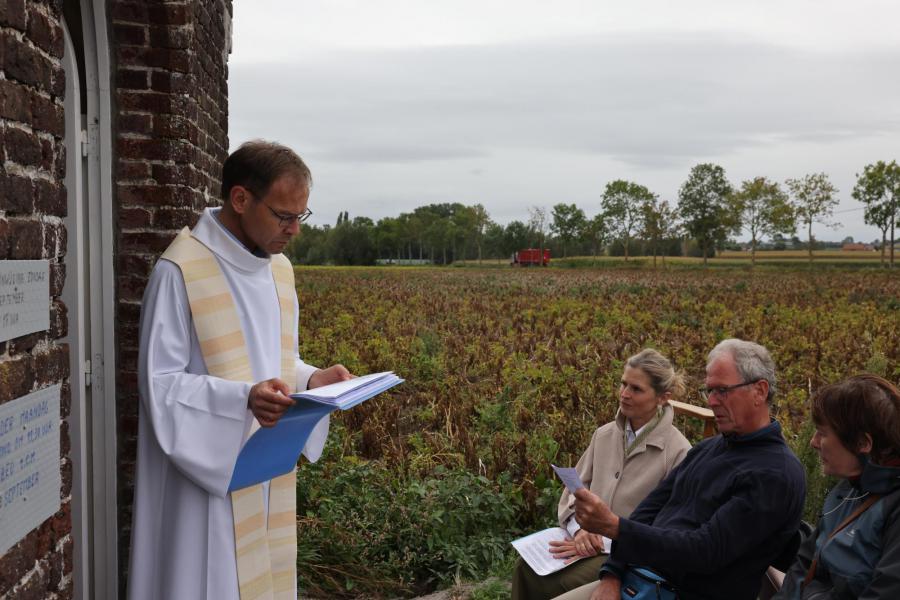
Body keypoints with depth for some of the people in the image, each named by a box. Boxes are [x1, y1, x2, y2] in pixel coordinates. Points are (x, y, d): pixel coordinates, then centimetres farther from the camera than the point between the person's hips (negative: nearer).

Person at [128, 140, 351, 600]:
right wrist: (243, 398, -29)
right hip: (209, 473, -7)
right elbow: (159, 383, -16)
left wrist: (310, 379, -4)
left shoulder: (279, 268, 7)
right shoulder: (181, 270, -16)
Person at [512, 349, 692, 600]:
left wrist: (605, 543, -18)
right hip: (590, 538, 5)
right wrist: (579, 528, -14)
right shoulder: (603, 435, 6)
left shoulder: (678, 452, -12)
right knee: (527, 567, -19)